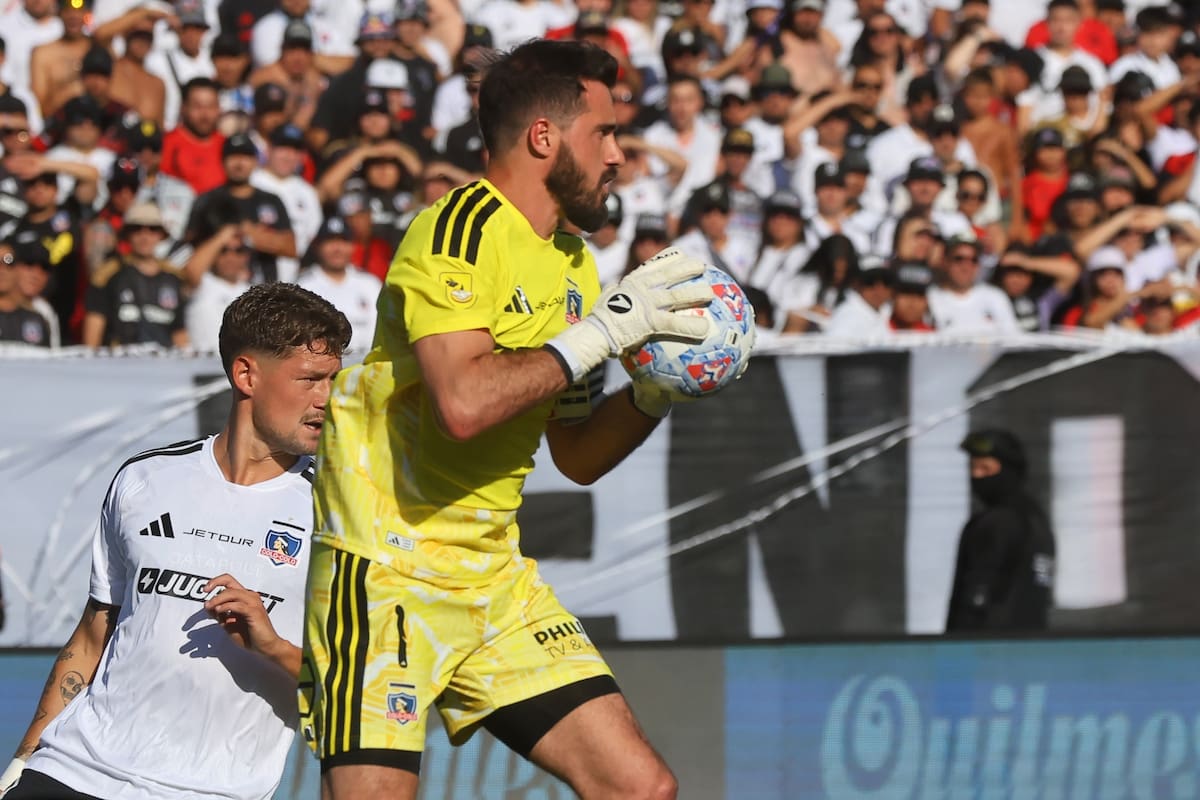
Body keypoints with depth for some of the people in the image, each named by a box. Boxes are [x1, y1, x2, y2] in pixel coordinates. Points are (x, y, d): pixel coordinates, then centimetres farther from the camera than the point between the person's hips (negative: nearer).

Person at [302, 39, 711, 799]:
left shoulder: (573, 261, 13)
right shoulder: (458, 229, -14)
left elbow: (576, 455, 20)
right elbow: (463, 403, -29)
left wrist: (654, 393, 2)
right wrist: (602, 329, -20)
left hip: (496, 576, 8)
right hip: (389, 574, -8)